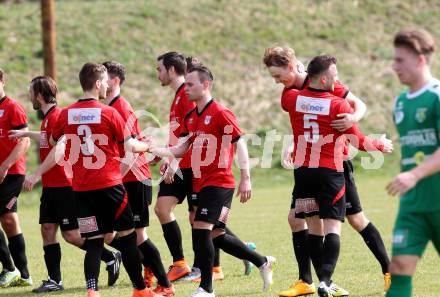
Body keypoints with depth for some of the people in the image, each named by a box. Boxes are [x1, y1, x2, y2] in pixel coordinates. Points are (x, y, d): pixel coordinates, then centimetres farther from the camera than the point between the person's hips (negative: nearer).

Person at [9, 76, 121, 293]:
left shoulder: (56, 116, -16)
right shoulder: (47, 117, 14)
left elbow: (58, 150, -24)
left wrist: (37, 174, -26)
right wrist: (26, 133, 46)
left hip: (64, 185, -10)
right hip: (51, 186, 10)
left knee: (71, 235, -6)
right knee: (47, 231, 4)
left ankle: (111, 258, 9)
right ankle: (54, 281, 5)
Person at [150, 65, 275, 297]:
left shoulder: (220, 113, -11)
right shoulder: (190, 117, 12)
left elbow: (240, 145, -12)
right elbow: (180, 150, 11)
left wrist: (245, 179, -16)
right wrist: (152, 149, -2)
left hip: (219, 183, -9)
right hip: (201, 184, 9)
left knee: (201, 230, -15)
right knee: (217, 237, 13)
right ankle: (262, 262, 31)